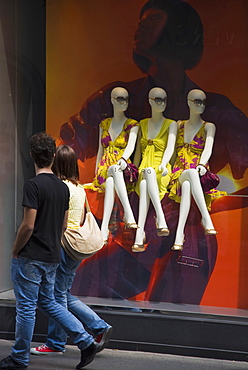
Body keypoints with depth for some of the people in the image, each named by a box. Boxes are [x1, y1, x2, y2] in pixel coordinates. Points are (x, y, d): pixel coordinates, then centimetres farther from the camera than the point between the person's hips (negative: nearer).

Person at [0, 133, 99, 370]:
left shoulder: (33, 185, -16)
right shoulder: (63, 187, 7)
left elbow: (28, 225, -19)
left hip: (30, 257, -7)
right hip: (52, 257, 7)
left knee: (26, 307, 4)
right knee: (48, 302, 19)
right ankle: (86, 342, 12)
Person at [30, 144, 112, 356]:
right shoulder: (80, 189, 12)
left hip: (63, 244, -9)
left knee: (58, 295, 2)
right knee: (64, 295, 16)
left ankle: (56, 344, 13)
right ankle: (100, 327, 15)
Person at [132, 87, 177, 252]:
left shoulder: (171, 124, 10)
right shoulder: (142, 124, 21)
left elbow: (170, 147, -6)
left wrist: (163, 164, -25)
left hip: (161, 172, -2)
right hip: (143, 171, 2)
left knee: (145, 184, -39)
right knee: (148, 171, -39)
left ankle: (139, 236, -51)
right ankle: (161, 221, -53)